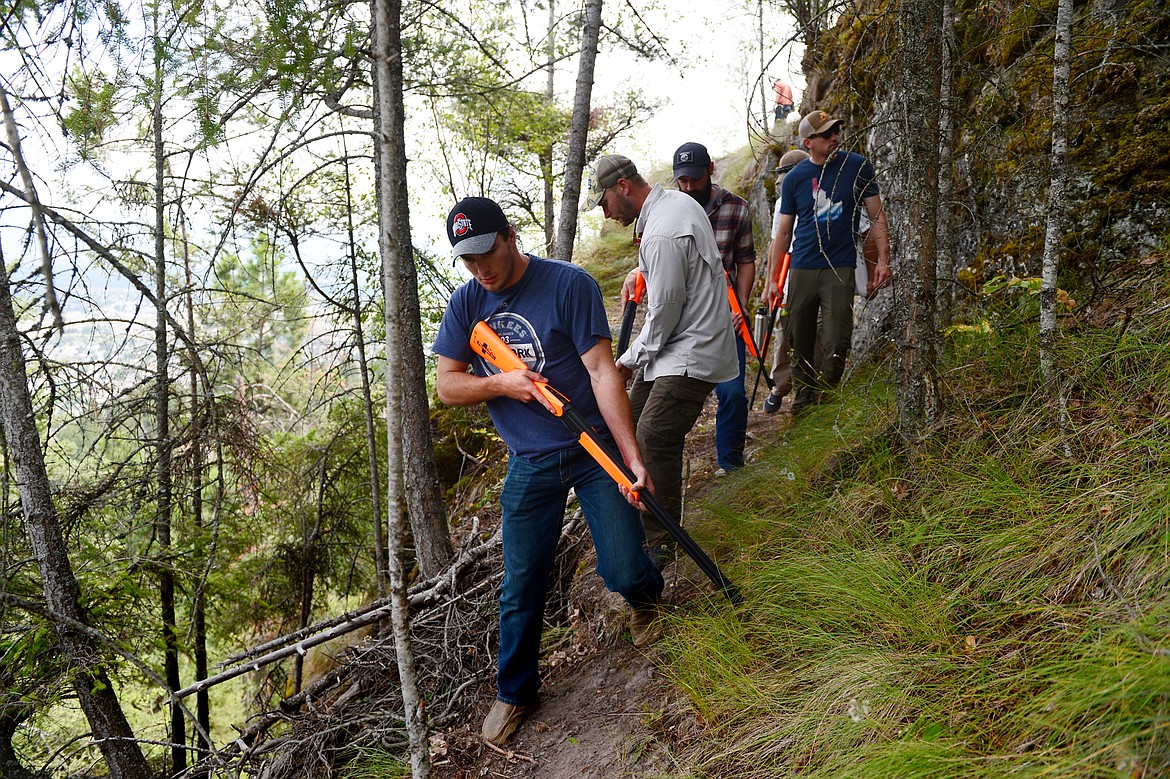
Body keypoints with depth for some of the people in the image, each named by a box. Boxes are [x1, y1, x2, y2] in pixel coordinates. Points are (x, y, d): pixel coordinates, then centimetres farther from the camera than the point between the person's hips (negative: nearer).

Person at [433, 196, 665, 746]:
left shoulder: (568, 284, -14)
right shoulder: (465, 305, 1)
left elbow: (602, 371, -18)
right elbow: (447, 386, 3)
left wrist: (632, 458, -23)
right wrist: (499, 383, -18)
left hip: (595, 449, -3)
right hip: (529, 465, 3)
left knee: (622, 571, -5)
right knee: (520, 588, 7)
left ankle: (644, 598, 34)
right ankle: (515, 692, 30)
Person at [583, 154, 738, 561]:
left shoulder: (662, 234, -25)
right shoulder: (676, 200, 9)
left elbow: (665, 310, -21)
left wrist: (630, 359, -7)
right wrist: (643, 271, 12)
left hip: (691, 354, -11)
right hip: (681, 343, 11)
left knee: (655, 436, -14)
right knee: (636, 412, 16)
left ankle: (659, 541, -4)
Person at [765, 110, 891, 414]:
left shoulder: (857, 166, 1)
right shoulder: (794, 178, 4)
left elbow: (876, 216, 6)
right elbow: (784, 232, 9)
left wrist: (883, 259, -5)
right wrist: (773, 280, 6)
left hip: (840, 269, -2)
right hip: (801, 270, 2)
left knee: (836, 344, -9)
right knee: (800, 344, 5)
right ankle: (803, 400, 20)